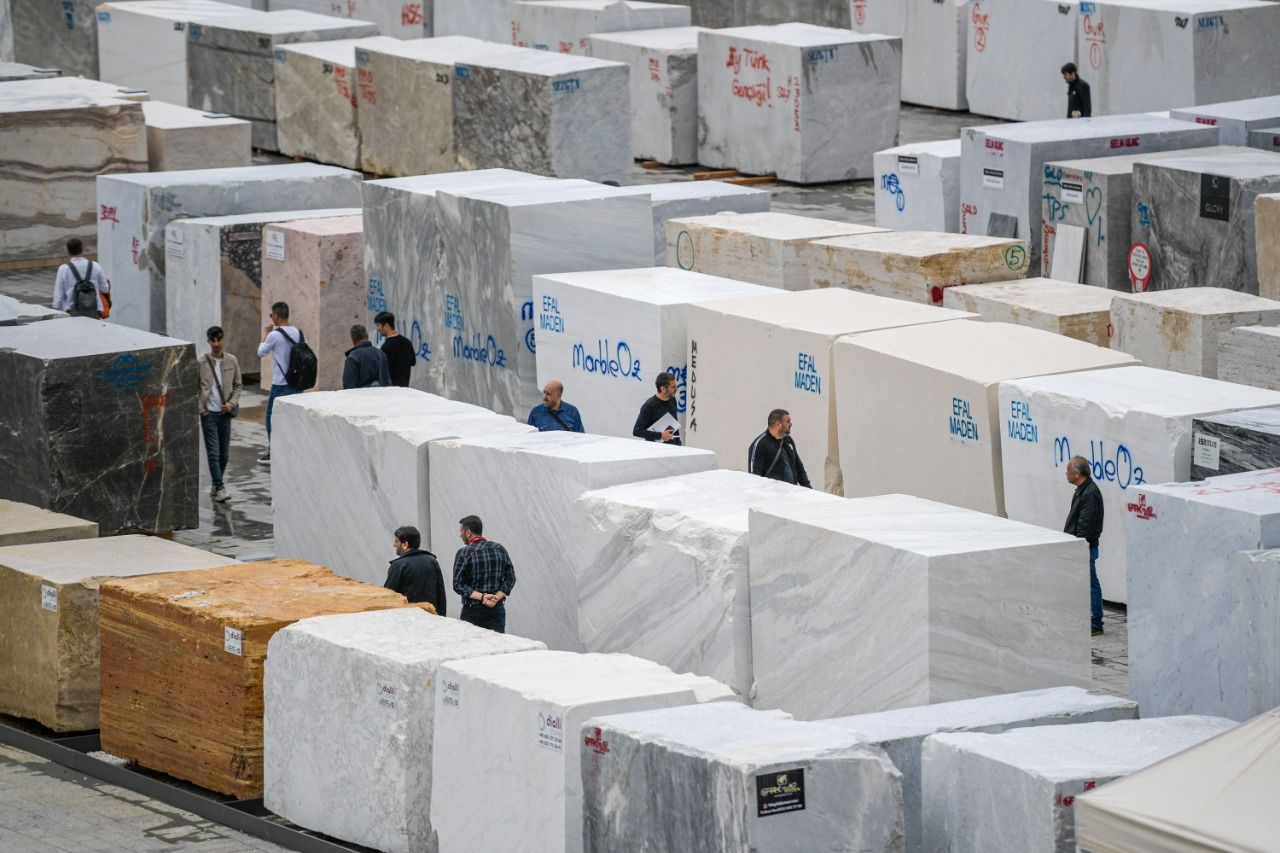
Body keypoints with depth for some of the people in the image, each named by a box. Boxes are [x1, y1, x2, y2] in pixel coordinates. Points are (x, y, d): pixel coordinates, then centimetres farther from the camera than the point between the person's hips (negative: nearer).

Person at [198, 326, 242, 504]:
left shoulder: (232, 361, 2)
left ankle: (215, 486, 22)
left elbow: (238, 385, 9)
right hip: (208, 413, -3)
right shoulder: (202, 363, -5)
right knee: (213, 452, -9)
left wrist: (232, 403, -5)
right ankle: (220, 488, -10)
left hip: (225, 412, 3)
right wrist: (199, 408, -6)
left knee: (224, 453, 8)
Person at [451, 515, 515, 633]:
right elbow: (510, 578, 3)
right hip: (497, 609, 3)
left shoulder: (464, 553, -7)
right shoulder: (499, 549, 6)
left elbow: (458, 585, -11)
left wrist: (481, 596, -13)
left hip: (472, 611, -3)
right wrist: (497, 597, -6)